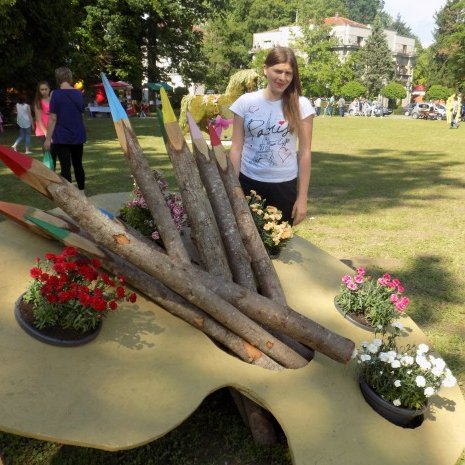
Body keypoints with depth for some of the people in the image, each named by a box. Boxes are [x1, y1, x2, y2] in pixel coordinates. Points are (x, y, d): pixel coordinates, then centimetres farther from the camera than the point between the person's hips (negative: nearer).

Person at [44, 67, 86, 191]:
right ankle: (81, 192, 25)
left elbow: (53, 118, -13)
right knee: (78, 165, 16)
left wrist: (48, 138, -9)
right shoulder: (78, 93, 4)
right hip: (78, 136, 5)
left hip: (62, 137, -5)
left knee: (65, 168, -2)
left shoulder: (56, 94, -10)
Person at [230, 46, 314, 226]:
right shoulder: (245, 102, -2)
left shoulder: (301, 105, -3)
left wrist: (302, 197, -4)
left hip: (285, 185, 0)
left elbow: (305, 152, -2)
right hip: (249, 182, 1)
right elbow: (236, 148, 1)